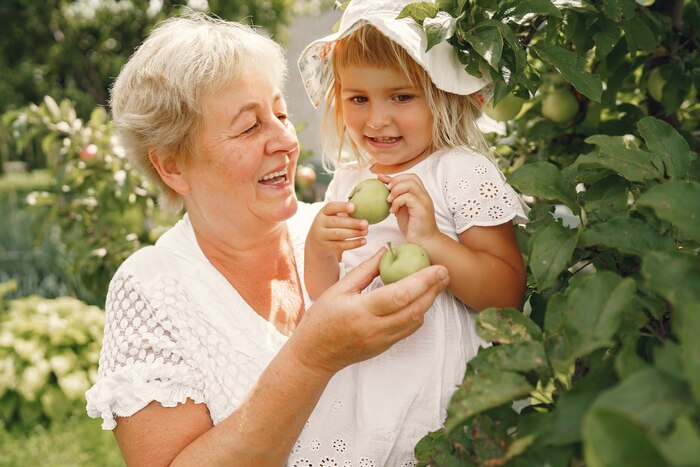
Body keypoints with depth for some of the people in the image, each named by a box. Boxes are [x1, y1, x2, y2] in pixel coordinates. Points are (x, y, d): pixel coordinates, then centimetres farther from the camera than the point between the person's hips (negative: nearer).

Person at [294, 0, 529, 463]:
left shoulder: (463, 172, -9)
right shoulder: (349, 180, 7)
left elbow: (508, 293, -14)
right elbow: (324, 299, 10)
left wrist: (430, 240, -25)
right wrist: (318, 248, -10)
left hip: (433, 390, -5)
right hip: (355, 382, 5)